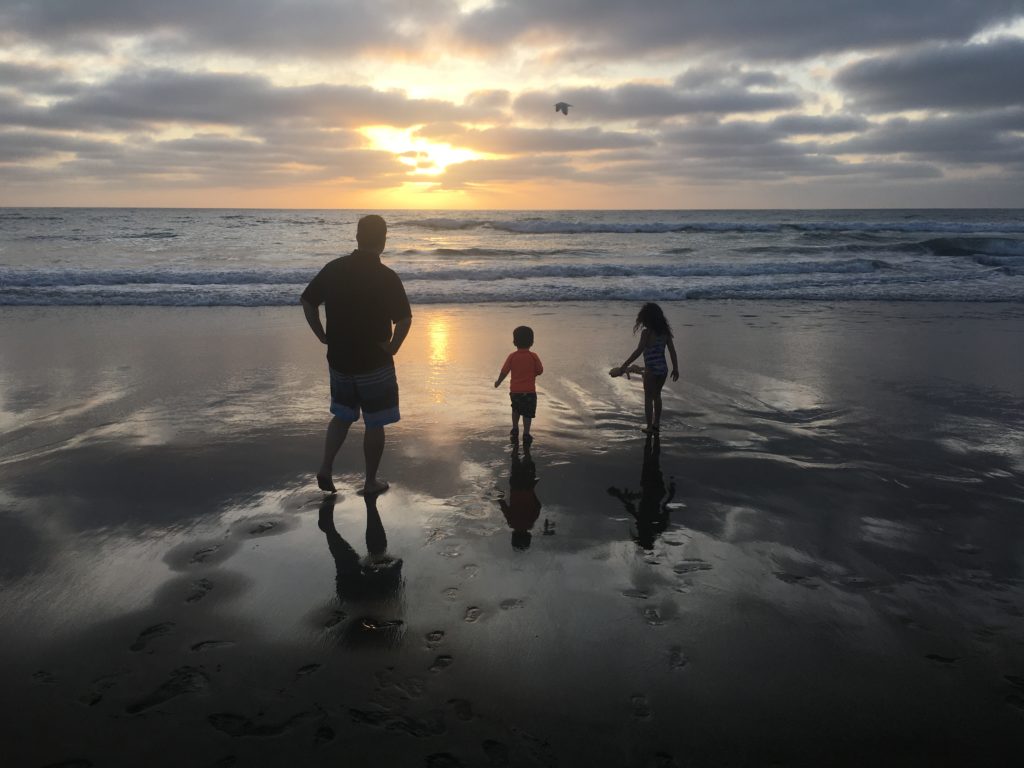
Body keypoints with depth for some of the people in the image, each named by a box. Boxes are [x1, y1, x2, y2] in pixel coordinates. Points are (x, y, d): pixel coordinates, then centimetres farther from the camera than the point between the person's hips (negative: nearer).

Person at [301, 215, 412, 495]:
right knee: (374, 423, 10)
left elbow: (307, 301, 6)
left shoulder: (333, 269, -1)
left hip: (338, 359, 4)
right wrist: (392, 348, -8)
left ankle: (325, 468, 9)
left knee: (342, 415, 22)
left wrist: (322, 336, 11)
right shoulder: (387, 277, -15)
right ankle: (371, 482, 19)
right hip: (374, 362, -4)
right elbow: (404, 320, -22)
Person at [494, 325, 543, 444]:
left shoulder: (512, 356, -7)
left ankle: (515, 430, 29)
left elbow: (504, 371, -3)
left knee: (516, 410, 26)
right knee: (527, 413, 6)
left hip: (515, 391, 2)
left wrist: (498, 382, 15)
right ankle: (526, 434, 5)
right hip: (529, 391, -2)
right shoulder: (533, 356, -10)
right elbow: (540, 371, -2)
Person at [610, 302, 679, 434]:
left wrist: (623, 367, -19)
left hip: (651, 370, -6)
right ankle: (656, 423, 34)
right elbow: (672, 351, 5)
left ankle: (650, 428, 11)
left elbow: (638, 351, -21)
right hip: (663, 369, 6)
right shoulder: (665, 331, 3)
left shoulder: (647, 333, -15)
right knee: (657, 395, 23)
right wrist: (675, 369, 14)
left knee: (648, 398, 7)